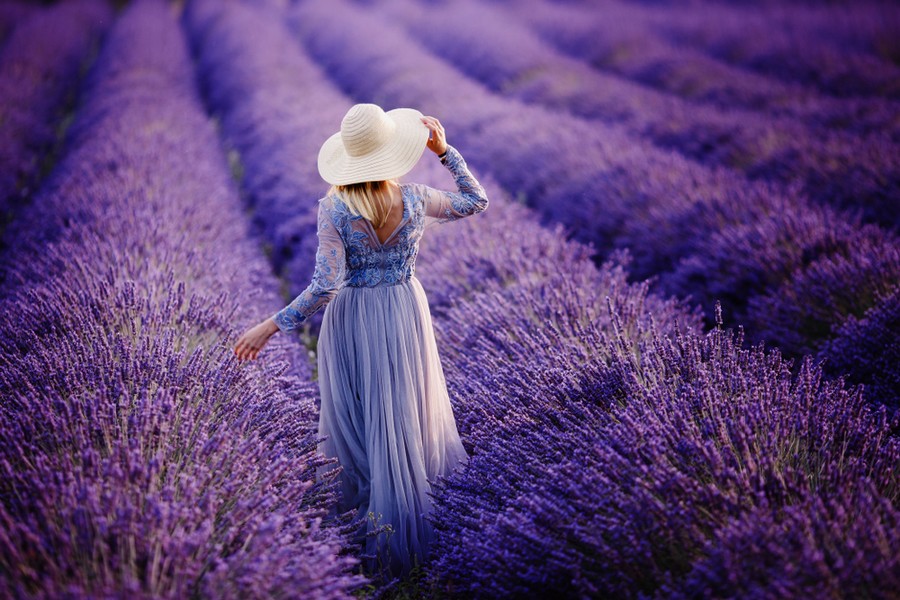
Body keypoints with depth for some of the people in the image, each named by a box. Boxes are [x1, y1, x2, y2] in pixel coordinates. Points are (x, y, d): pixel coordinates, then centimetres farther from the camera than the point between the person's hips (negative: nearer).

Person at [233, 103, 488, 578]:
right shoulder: (414, 199, -11)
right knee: (402, 414, 16)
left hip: (352, 318, -2)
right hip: (404, 314, 2)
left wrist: (271, 326, -16)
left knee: (356, 417, 14)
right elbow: (476, 201, 6)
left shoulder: (333, 209, -17)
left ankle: (365, 510, 27)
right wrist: (445, 151, 2)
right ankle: (402, 519, 30)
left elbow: (326, 285, -20)